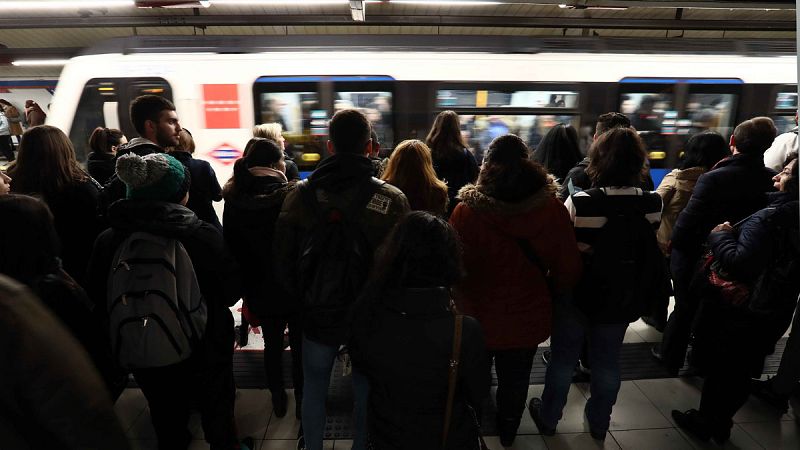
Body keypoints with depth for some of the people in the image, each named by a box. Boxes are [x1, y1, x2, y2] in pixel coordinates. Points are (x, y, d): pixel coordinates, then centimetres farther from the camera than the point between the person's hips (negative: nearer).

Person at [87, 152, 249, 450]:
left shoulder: (107, 241, -14)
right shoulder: (202, 235, -25)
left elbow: (99, 300, -1)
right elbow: (232, 291, -14)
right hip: (204, 348, -2)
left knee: (166, 414, 25)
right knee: (216, 407, 22)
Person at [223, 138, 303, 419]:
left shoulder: (235, 200, -5)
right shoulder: (292, 195, -19)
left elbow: (231, 246, 1)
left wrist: (243, 286, 11)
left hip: (259, 289, 4)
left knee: (272, 345, 21)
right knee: (300, 346, 13)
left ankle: (278, 399, 36)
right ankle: (302, 401, 27)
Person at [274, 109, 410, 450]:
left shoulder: (300, 196, -11)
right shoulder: (393, 199, -16)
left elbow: (283, 260, -4)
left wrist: (302, 297, 12)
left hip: (318, 314, 1)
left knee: (313, 389, 23)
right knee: (366, 391, 20)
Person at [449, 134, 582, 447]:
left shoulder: (467, 210, -23)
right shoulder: (552, 208, -15)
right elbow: (568, 269, -9)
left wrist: (462, 303, -1)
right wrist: (548, 293, 11)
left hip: (478, 316, -1)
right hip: (528, 316, 2)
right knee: (515, 382, 24)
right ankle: (507, 433, 48)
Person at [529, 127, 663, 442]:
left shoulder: (579, 202, -25)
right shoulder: (653, 204, -12)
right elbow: (652, 249, 4)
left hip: (577, 294, -3)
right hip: (623, 297, 3)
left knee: (563, 359, 16)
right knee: (607, 362, 21)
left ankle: (548, 417, 35)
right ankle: (599, 422, 41)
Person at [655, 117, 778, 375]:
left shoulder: (714, 178, -26)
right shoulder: (773, 181, -10)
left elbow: (688, 221, -26)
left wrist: (676, 246, -11)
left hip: (695, 258, -4)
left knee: (685, 307, 16)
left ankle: (671, 357, 33)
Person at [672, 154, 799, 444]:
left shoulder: (770, 217, -24)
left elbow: (739, 263, -31)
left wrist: (720, 235, -16)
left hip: (740, 312, -8)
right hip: (772, 313, 8)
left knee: (717, 366, 10)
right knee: (740, 371, 19)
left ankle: (705, 422, 27)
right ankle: (720, 424, 36)